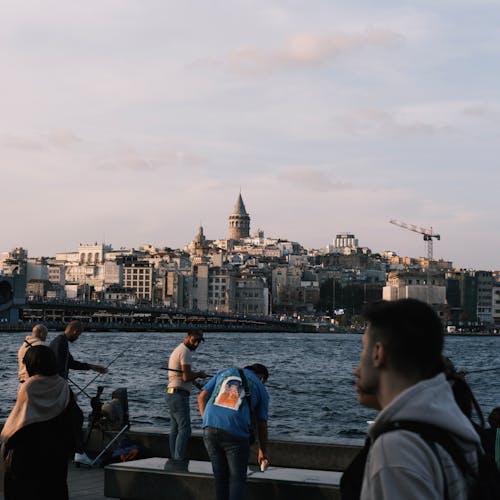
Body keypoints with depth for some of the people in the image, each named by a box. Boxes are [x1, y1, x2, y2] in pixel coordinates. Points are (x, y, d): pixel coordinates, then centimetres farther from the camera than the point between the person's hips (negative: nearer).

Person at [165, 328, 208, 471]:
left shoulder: (177, 350, 21)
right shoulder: (185, 351, -12)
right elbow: (186, 377, -19)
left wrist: (194, 376, 7)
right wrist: (199, 374, -2)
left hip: (172, 394, 11)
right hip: (179, 395, -11)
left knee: (175, 429, 13)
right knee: (184, 429, -13)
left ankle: (173, 460, 16)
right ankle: (179, 462, -19)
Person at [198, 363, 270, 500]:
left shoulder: (224, 372, 22)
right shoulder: (260, 389, 14)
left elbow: (202, 398, 14)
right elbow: (262, 425, 15)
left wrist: (207, 422, 15)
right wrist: (263, 452, 25)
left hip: (210, 429, 3)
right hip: (236, 434, -3)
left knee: (220, 476, 16)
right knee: (237, 478, 8)